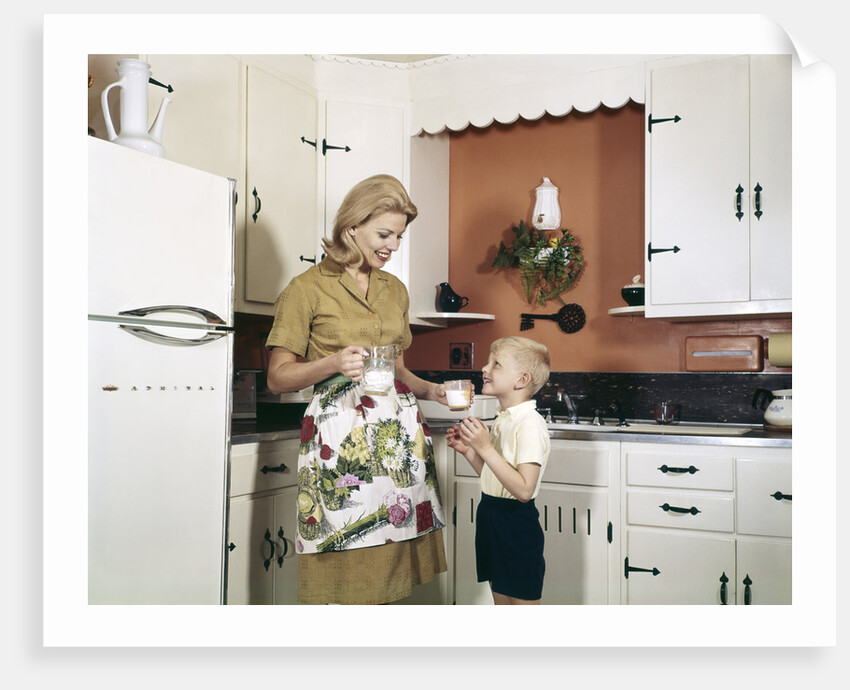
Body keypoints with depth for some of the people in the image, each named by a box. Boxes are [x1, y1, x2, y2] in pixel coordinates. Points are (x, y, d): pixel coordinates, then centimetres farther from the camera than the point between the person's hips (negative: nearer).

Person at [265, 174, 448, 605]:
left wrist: (432, 390, 4)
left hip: (398, 433, 6)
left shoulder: (395, 289, 16)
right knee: (339, 577, -3)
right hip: (339, 435, -5)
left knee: (385, 569, 8)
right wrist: (333, 363, -18)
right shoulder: (308, 288, -2)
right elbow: (277, 377, -2)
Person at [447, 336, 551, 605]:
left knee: (522, 600, 3)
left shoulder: (530, 424, -20)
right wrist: (468, 450, 2)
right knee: (500, 597, 20)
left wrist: (485, 447, -29)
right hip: (492, 519, 9)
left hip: (517, 524, -9)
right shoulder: (502, 420, 9)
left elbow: (523, 490, -28)